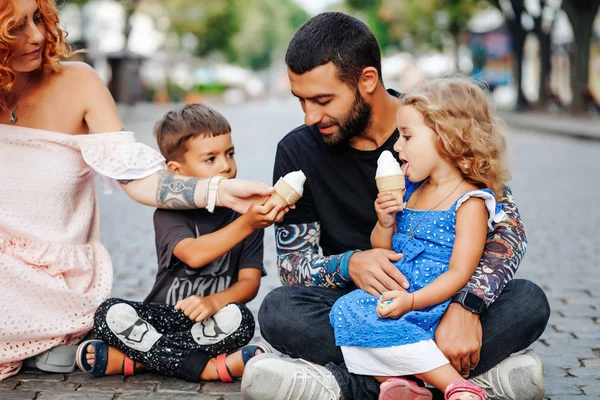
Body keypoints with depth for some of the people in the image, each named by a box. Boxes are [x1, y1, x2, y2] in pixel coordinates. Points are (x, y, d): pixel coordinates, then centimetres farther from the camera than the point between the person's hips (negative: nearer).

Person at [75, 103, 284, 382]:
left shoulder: (246, 214, 1)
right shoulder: (168, 214, -4)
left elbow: (250, 282, -6)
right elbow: (194, 255, -25)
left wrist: (214, 301, -28)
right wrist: (246, 224, -37)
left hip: (210, 326, 0)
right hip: (163, 317, 0)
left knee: (238, 318, -33)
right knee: (111, 313, -27)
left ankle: (135, 358, -24)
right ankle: (208, 368, -28)